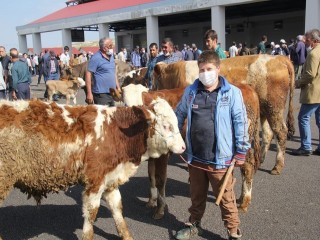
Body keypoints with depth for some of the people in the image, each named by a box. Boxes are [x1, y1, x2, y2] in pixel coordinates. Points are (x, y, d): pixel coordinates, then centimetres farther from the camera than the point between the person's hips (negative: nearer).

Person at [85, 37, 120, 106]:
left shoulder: (111, 56, 13)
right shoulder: (96, 58, -12)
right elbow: (88, 74, -15)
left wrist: (118, 87, 17)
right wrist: (89, 93, -19)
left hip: (112, 93, 8)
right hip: (101, 94, -8)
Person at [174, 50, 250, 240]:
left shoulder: (232, 93, -9)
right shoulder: (190, 91, 1)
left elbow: (241, 123, -7)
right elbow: (179, 116, 13)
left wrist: (241, 151, -6)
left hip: (221, 159, -3)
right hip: (195, 158, 4)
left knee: (226, 199, 10)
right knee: (197, 196, 22)